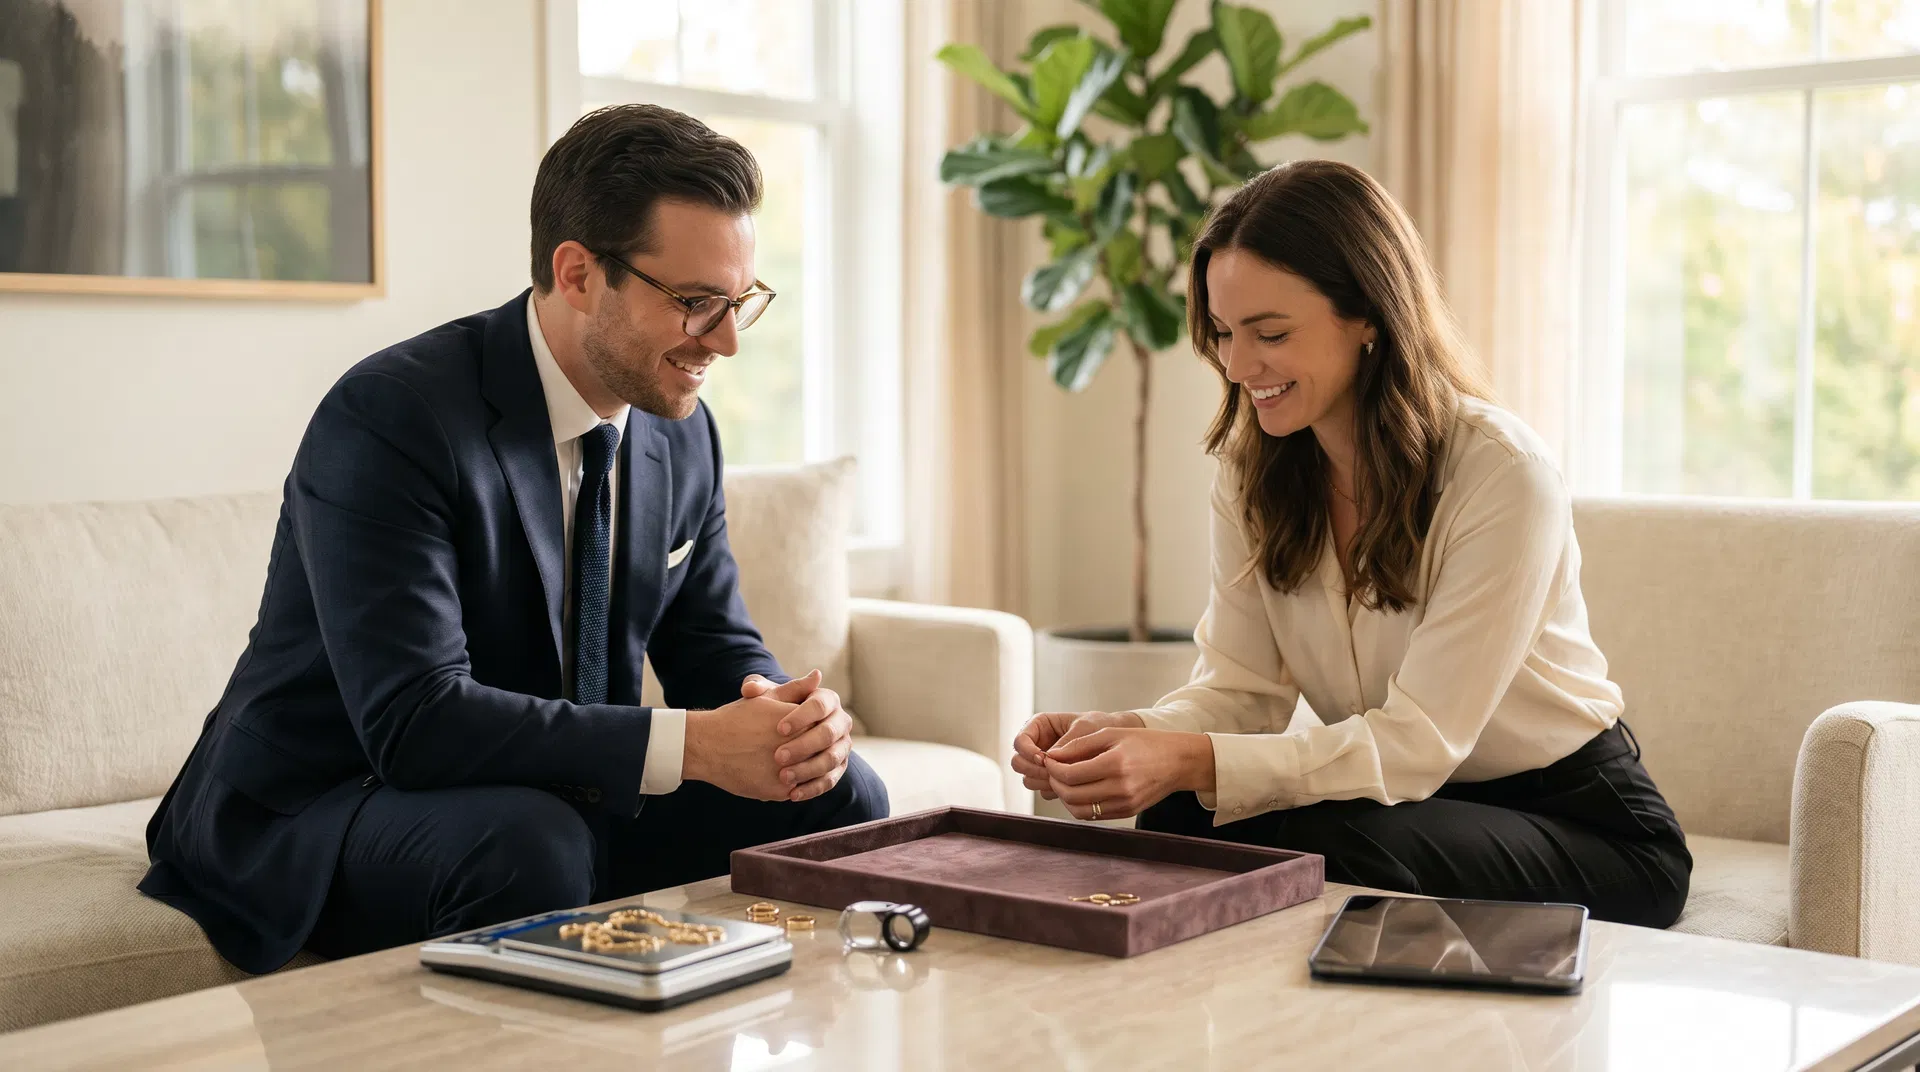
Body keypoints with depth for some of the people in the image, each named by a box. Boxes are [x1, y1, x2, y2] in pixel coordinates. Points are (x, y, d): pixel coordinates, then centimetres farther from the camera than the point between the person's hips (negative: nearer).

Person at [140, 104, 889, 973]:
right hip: (314, 820, -7)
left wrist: (791, 717, -17)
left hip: (558, 809, 7)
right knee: (527, 840, -37)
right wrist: (692, 743, -34)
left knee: (838, 795, -6)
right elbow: (415, 719, -32)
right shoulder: (388, 416, -23)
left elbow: (716, 651, 8)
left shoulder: (680, 429, 1)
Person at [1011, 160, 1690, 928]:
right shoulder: (1254, 470, -2)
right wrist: (1120, 735, -27)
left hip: (1582, 829, -4)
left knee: (1325, 845, -33)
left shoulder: (1501, 476, -23)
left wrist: (1193, 763, -38)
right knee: (1175, 824, -25)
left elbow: (1416, 742, -26)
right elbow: (1239, 690, -5)